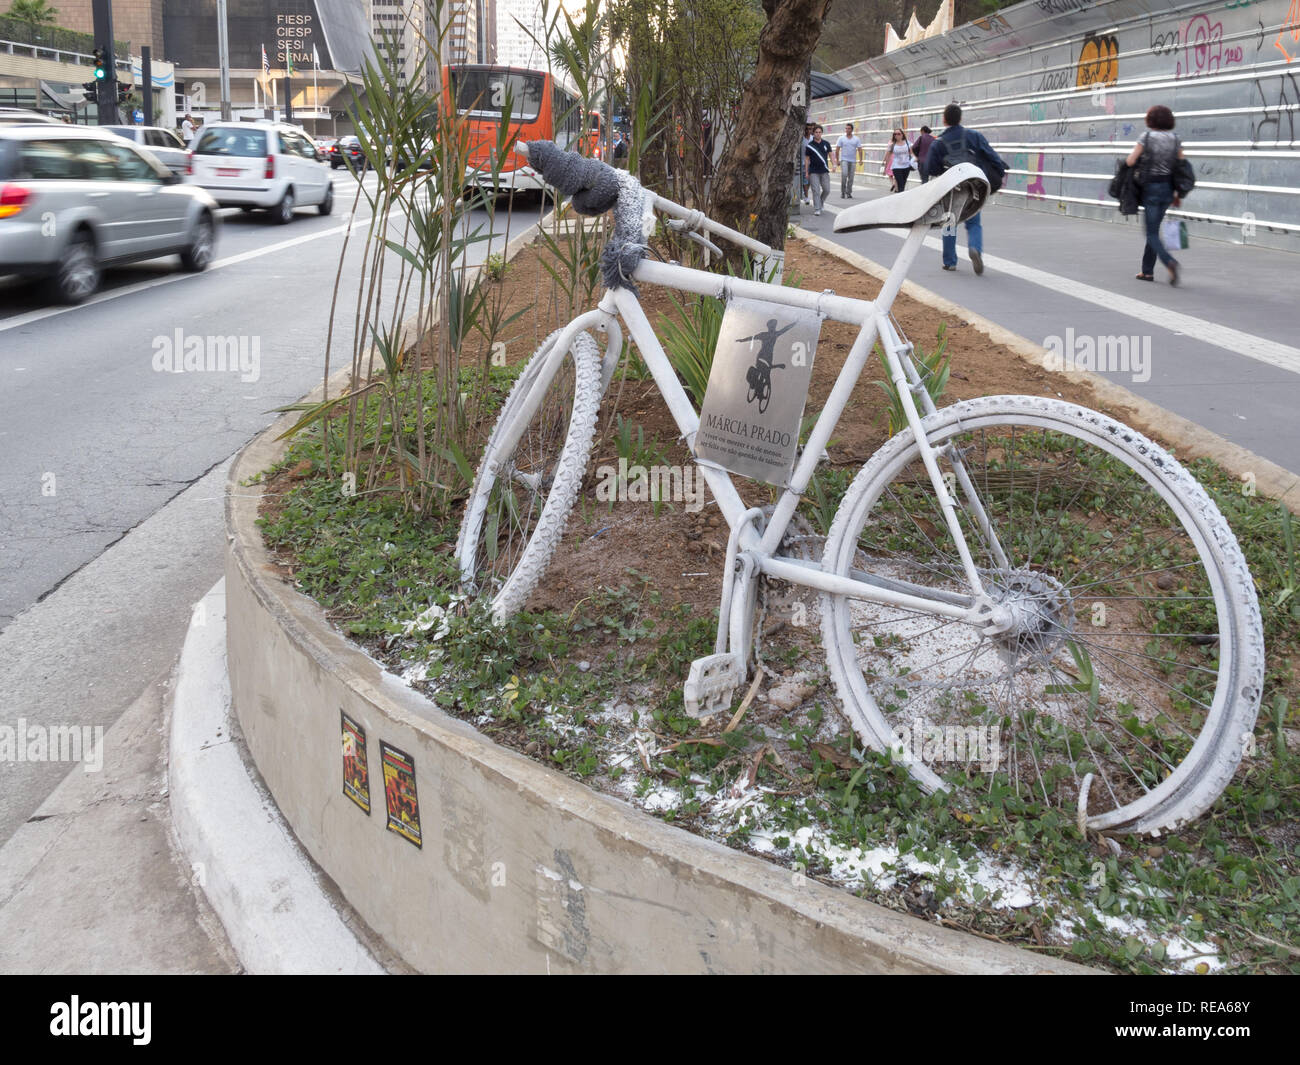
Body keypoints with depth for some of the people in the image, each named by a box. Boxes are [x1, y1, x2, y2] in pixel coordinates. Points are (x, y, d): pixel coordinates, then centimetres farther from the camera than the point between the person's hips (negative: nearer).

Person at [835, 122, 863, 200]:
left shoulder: (856, 139, 7)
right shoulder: (841, 139, 4)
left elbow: (860, 149, 5)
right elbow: (837, 150, 3)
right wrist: (837, 160, -4)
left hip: (853, 161, 2)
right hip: (844, 160, -2)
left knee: (851, 178, 2)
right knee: (844, 175, -19)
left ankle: (848, 193, 11)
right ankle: (842, 192, -10)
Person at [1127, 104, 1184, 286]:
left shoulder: (1146, 137, -8)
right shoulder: (1175, 138, 5)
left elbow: (1130, 161, -13)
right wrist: (1178, 194, 13)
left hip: (1151, 187, -5)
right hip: (1168, 188, 5)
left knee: (1152, 232, -2)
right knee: (1153, 229, 16)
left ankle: (1169, 261, -25)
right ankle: (1147, 271, 19)